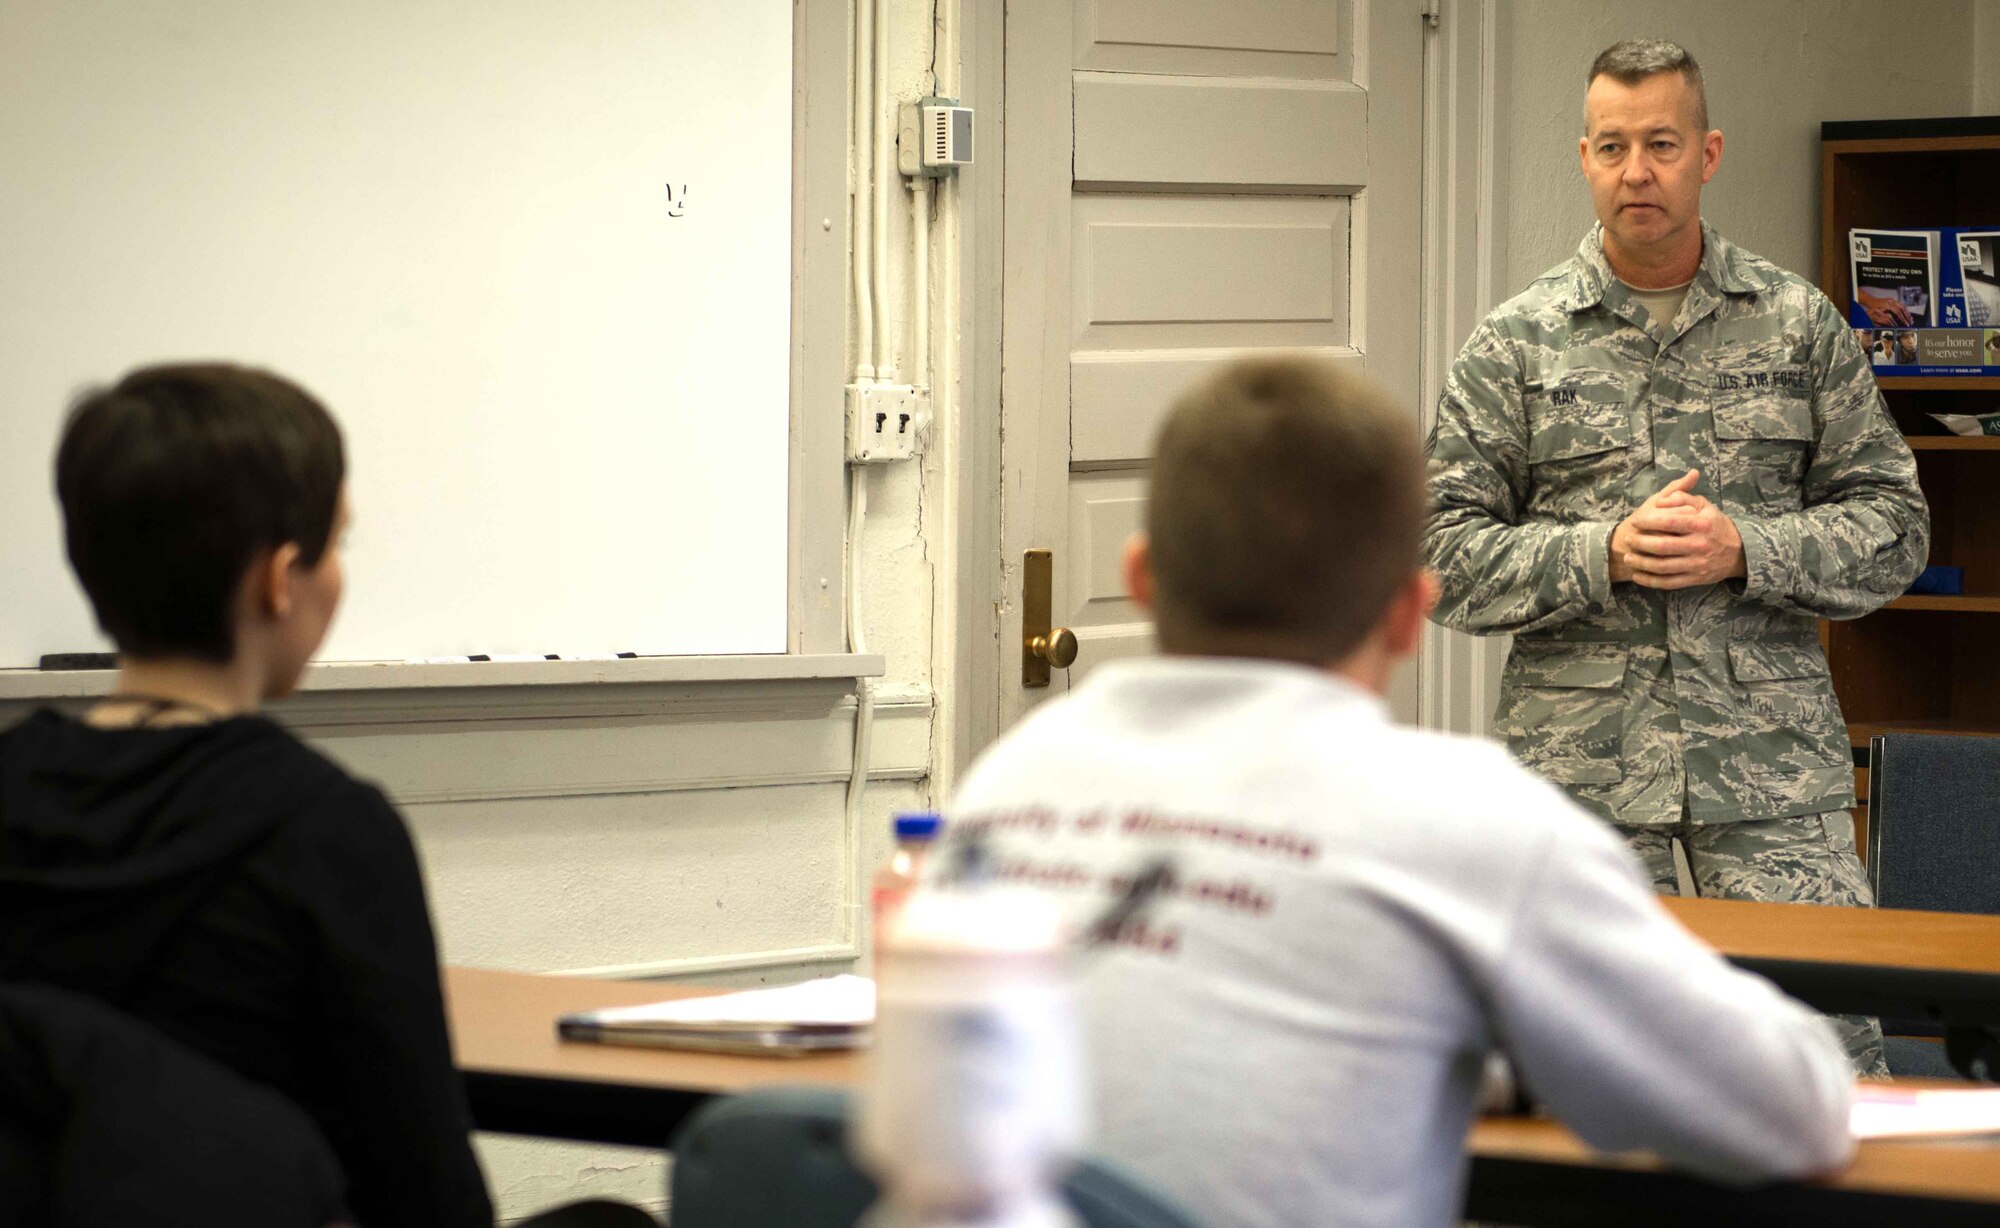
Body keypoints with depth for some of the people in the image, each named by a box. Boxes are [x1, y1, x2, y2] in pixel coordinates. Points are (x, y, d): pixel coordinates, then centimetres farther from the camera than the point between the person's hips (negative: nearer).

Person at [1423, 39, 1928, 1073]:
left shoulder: (1799, 325, 8)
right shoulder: (1515, 345, 6)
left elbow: (1893, 525, 7)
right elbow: (1447, 555, 1)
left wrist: (1745, 551, -10)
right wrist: (1605, 554, -13)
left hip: (1771, 754, 0)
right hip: (1580, 757, 0)